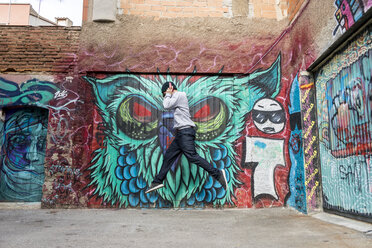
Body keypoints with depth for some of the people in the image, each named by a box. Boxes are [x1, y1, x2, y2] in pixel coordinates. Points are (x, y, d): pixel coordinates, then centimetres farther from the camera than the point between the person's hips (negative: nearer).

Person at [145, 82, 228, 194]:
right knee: (168, 156, 11)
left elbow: (166, 105, -9)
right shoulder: (178, 97, 27)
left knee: (192, 157, -17)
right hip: (181, 133, 10)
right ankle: (157, 181, 19)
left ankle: (217, 174, -17)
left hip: (185, 131, -10)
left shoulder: (179, 95, -3)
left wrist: (168, 94, 6)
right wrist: (168, 95, 18)